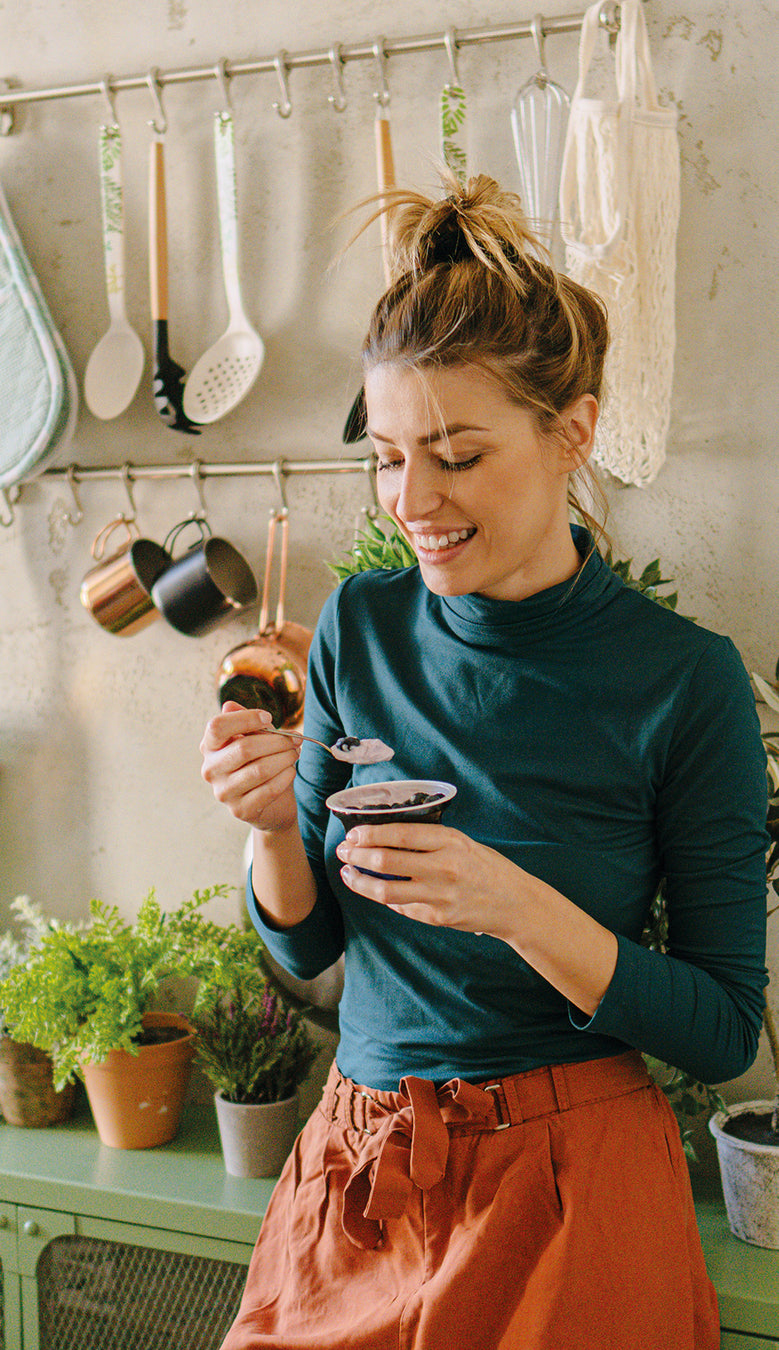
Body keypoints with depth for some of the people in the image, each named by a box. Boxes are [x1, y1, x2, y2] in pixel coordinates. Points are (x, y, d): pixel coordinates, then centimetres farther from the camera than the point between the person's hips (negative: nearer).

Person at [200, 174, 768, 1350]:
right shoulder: (361, 628, -3)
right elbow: (307, 943, 5)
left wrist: (516, 904, -25)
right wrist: (276, 829, -16)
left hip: (570, 1195, -3)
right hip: (358, 1173, 4)